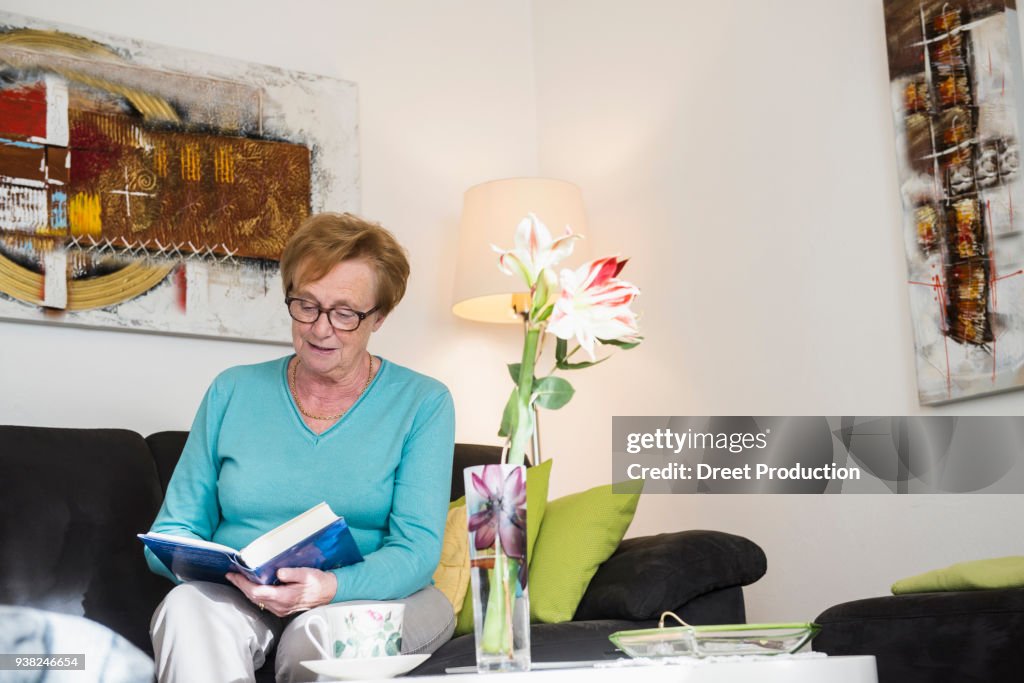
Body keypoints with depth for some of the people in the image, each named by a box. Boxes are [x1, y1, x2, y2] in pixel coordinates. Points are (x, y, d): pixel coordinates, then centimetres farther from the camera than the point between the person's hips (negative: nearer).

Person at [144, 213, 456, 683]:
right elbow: (171, 534, 8)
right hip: (236, 600, 2)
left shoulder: (423, 403, 3)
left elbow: (417, 549, -7)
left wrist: (333, 587, -28)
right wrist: (233, 573, -16)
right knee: (188, 606, -31)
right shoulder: (232, 393, 10)